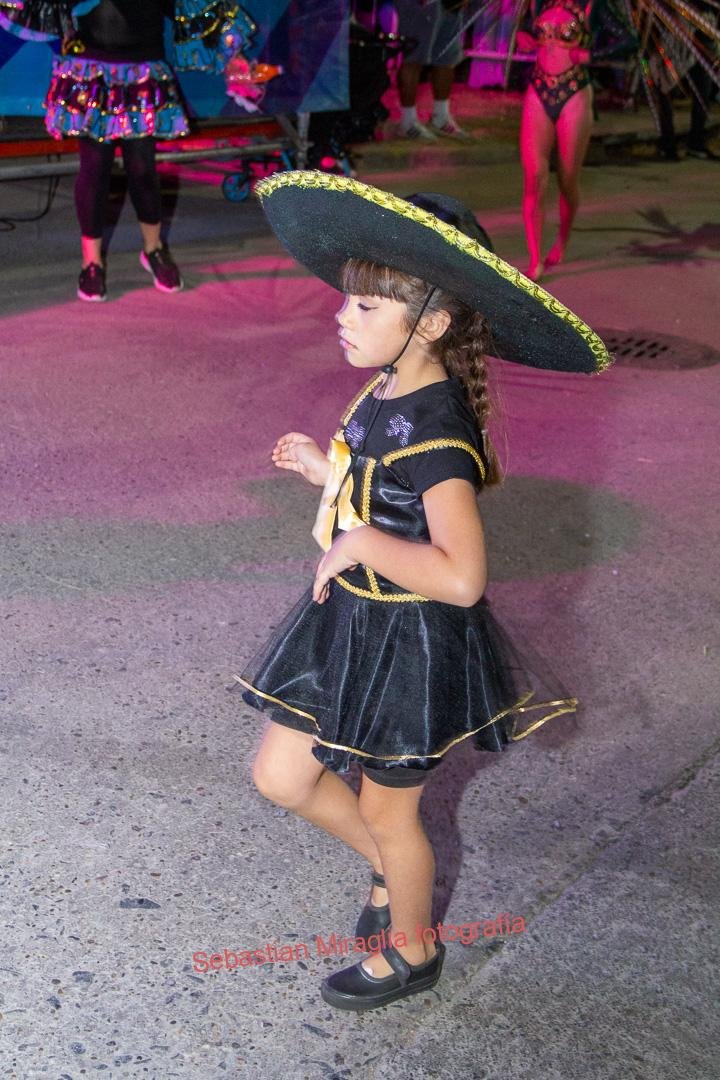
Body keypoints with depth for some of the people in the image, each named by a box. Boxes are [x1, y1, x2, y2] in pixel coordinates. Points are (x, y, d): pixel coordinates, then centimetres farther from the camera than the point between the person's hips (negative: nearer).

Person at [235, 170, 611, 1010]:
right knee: (280, 776, 16)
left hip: (410, 645, -8)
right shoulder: (385, 393, 0)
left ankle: (411, 948, 42)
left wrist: (360, 542, -29)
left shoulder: (437, 428, -28)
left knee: (387, 811, 13)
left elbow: (460, 576, -38)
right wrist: (326, 471, 6)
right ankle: (393, 871, 42)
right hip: (348, 622, 9)